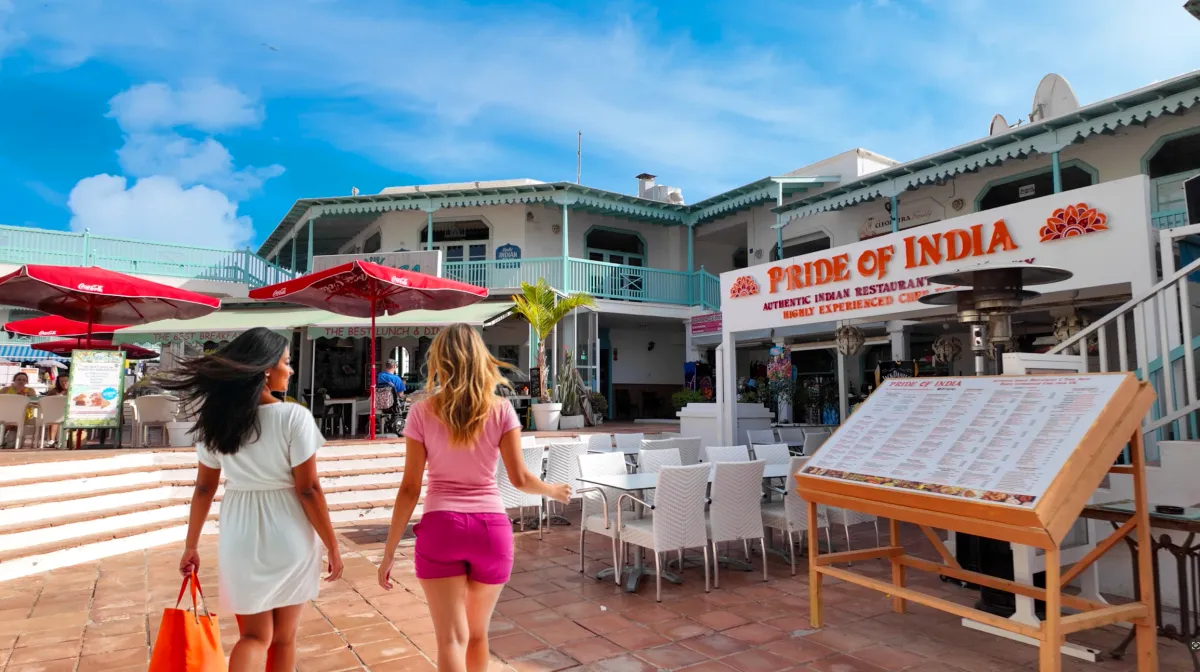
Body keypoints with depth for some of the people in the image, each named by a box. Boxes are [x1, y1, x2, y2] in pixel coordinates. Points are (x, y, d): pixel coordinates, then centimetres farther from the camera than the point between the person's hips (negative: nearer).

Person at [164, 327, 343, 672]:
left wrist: (191, 546, 15)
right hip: (289, 540, -3)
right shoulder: (294, 417, -16)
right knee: (283, 638, 17)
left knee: (254, 635, 17)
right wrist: (333, 548, -6)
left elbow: (204, 489, 3)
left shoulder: (217, 418, -2)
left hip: (240, 540, 3)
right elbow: (308, 490, -15)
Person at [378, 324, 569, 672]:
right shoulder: (501, 410, -3)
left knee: (452, 639, 4)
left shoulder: (422, 412, -3)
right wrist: (553, 490, 18)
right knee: (477, 634, 21)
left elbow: (410, 489, -4)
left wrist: (389, 550, 4)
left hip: (440, 526, -1)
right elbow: (519, 479, -3)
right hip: (491, 527, 2)